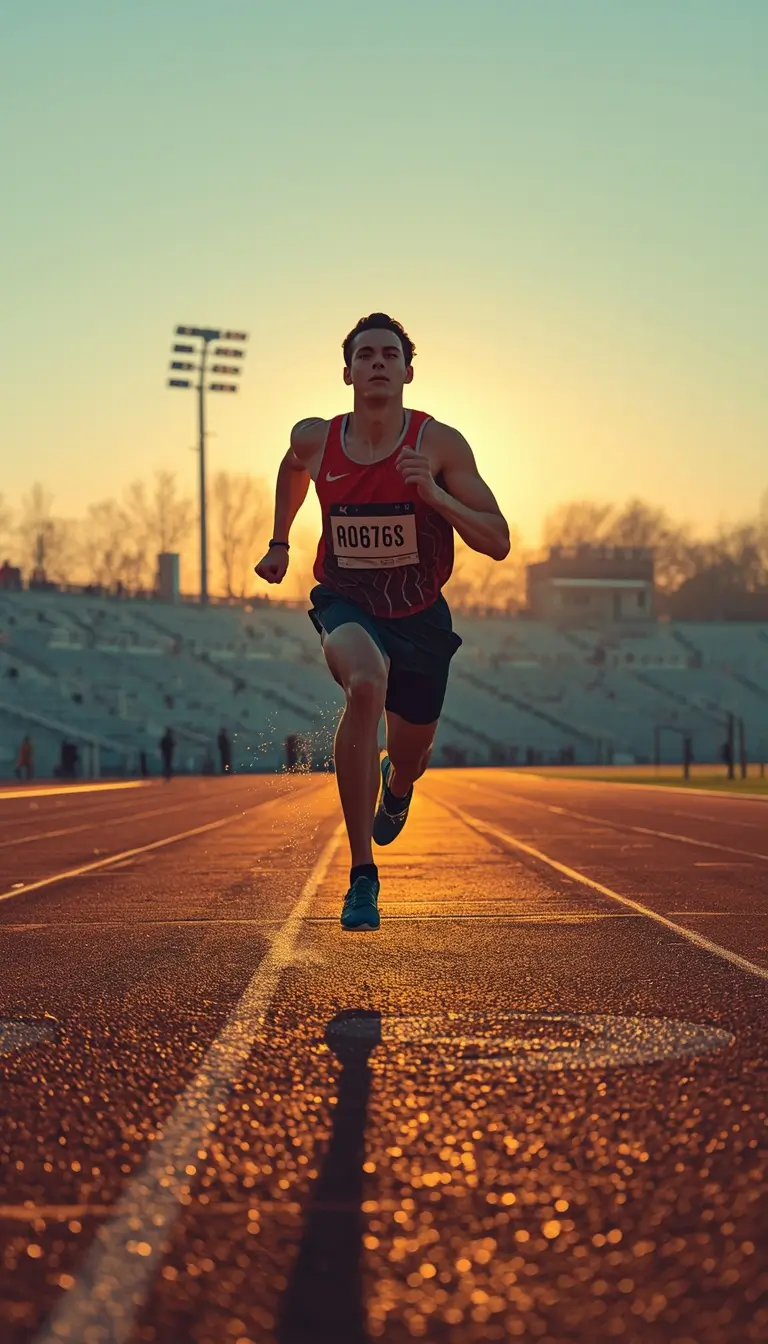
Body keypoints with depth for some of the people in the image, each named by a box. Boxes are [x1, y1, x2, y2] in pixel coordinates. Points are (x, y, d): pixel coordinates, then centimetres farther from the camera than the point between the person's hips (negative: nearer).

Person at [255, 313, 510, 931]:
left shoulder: (439, 444, -16)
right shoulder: (315, 440, -10)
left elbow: (498, 543, -17)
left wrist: (434, 494, -29)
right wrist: (280, 541, 16)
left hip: (420, 613, 1)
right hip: (345, 602, -1)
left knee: (410, 757, 14)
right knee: (366, 685, -35)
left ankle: (396, 787, 60)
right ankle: (362, 876, -29)